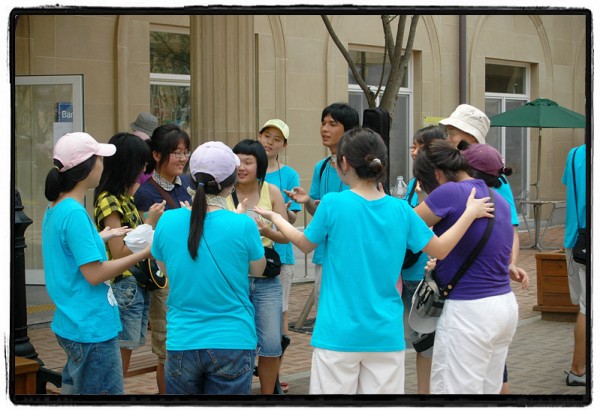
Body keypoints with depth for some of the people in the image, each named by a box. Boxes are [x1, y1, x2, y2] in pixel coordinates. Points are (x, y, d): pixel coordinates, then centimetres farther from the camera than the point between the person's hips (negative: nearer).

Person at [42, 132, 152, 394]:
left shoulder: (55, 209, 9)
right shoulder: (74, 213, -20)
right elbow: (94, 274, -21)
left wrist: (102, 237, 18)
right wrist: (144, 254, -17)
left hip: (71, 324, 10)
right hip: (92, 329, -10)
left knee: (75, 387, 17)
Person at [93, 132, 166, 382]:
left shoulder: (125, 198, 11)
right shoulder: (108, 202, -15)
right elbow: (119, 254, -18)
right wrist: (149, 223, -16)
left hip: (138, 286, 9)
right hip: (123, 287, -9)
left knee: (123, 365, 13)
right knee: (118, 364, -3)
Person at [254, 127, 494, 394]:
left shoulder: (333, 204, -10)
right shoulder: (400, 209, -1)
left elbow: (305, 244, 7)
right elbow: (440, 249, 9)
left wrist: (274, 217, 25)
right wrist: (471, 213, 22)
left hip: (340, 333, -3)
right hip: (386, 335, 3)